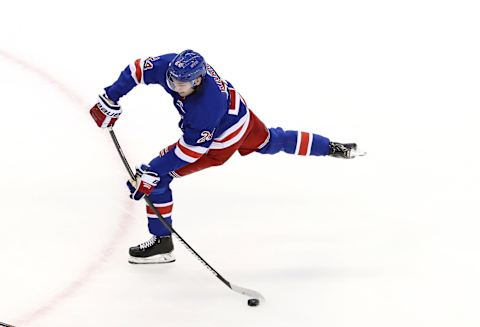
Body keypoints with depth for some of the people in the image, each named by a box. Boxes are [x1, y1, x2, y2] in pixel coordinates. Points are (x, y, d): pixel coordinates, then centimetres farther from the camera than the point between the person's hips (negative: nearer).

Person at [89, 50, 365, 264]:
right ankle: (334, 148, 48)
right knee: (274, 141, 32)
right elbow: (139, 69, -11)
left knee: (156, 176, -7)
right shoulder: (174, 65, -27)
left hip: (220, 143, -8)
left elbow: (191, 150, -35)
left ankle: (162, 243, 10)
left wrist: (151, 173, -34)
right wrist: (110, 100, -14)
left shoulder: (206, 107, -43)